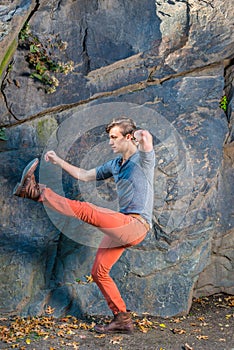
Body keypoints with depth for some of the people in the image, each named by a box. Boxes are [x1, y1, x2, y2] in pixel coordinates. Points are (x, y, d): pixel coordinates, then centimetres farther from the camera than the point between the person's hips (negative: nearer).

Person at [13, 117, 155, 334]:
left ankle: (37, 192, -9)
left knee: (85, 210, -22)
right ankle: (122, 319, 18)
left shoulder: (143, 158, -5)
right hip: (121, 228, 9)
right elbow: (84, 175, 24)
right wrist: (59, 161, 20)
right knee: (99, 272, 10)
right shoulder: (115, 164, 19)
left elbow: (147, 139, -33)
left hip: (136, 224, -9)